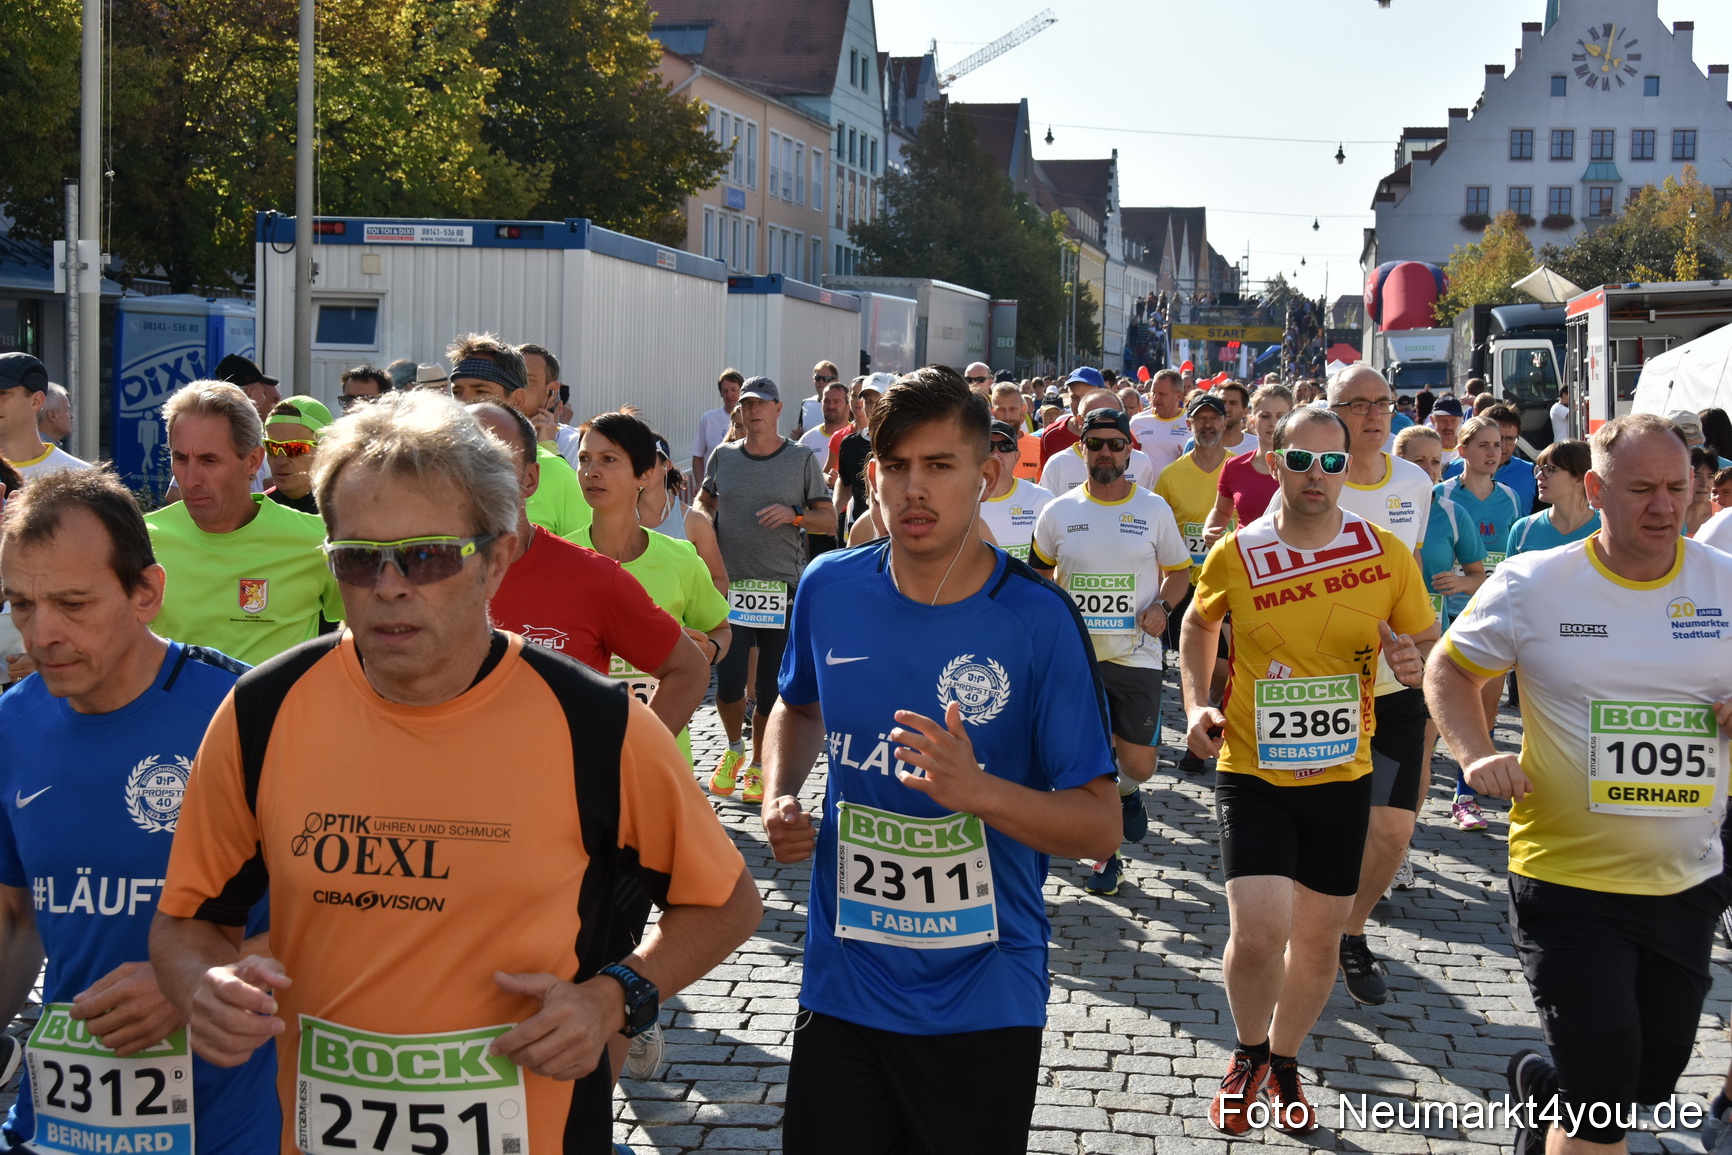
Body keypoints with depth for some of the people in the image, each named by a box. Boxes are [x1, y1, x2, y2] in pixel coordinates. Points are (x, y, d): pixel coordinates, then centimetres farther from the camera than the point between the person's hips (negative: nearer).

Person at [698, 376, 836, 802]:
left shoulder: (802, 459, 2)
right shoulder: (723, 457, 8)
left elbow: (829, 520, 3)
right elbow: (705, 500, 24)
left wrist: (794, 515, -15)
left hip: (783, 590, -1)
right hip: (731, 587, 1)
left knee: (771, 687, 3)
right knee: (728, 682, -4)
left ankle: (758, 765, 20)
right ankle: (733, 750, 24)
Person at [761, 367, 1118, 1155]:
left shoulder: (1036, 620, -14)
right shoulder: (830, 589, -3)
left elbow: (1100, 827, -12)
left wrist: (977, 789, -28)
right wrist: (779, 798, 1)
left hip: (984, 1002, -3)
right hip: (841, 984, 3)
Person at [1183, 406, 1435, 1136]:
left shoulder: (1387, 556, -7)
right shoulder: (1235, 556, -7)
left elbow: (1431, 642, 5)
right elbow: (1199, 623, 14)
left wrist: (1417, 665, -19)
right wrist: (1196, 703, 1)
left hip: (1342, 778, 2)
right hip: (1252, 774, -2)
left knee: (1319, 938, 14)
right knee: (1257, 933, -16)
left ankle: (1284, 1062, 40)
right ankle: (1249, 1054, 15)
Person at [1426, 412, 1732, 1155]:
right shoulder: (1532, 585, -8)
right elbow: (1449, 672, 4)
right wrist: (1477, 755, -13)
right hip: (1567, 877, -4)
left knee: (1651, 1083, 19)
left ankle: (1544, 1089, 49)